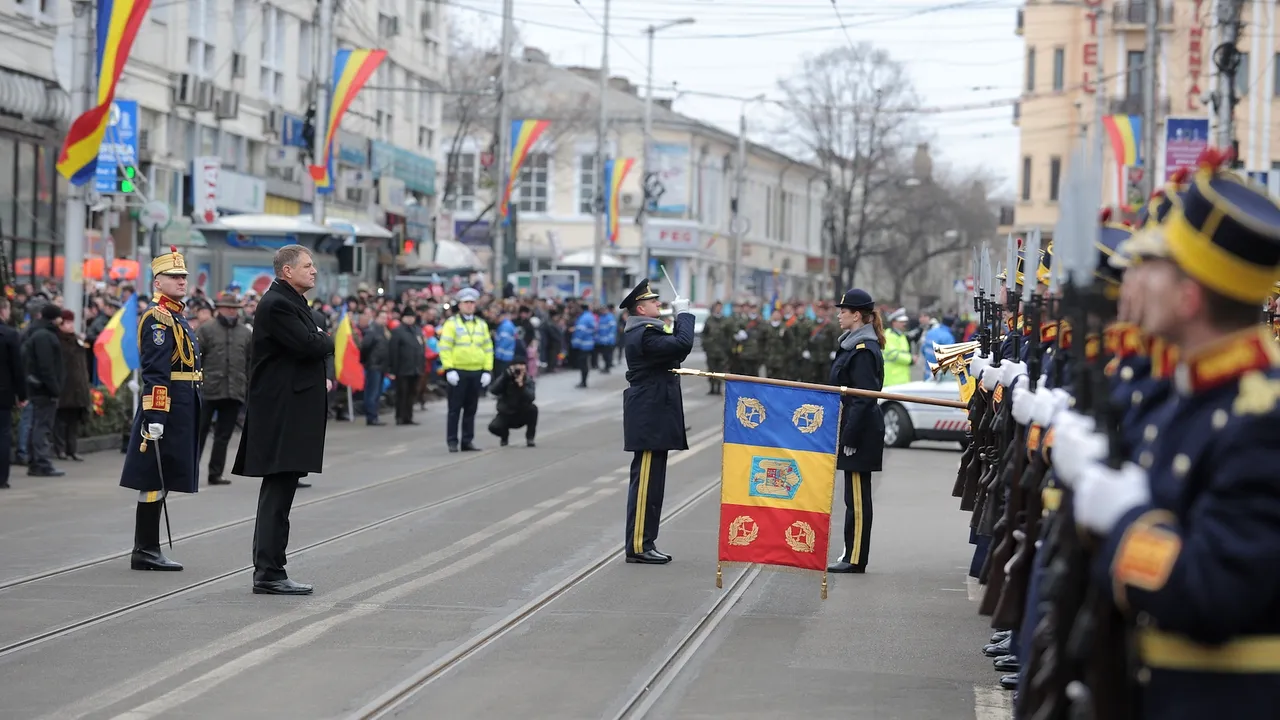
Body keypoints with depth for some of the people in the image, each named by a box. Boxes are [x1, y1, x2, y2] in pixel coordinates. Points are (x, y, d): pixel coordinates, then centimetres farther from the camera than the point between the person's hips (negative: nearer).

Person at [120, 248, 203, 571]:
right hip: (166, 407, -10)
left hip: (182, 409, 10)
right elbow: (154, 373, -20)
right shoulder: (157, 317, -12)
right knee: (154, 480, -6)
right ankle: (144, 552, -3)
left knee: (160, 480, 11)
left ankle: (148, 550, 15)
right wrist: (154, 417, -25)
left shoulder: (176, 316, 19)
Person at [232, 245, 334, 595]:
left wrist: (327, 377, 1)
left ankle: (268, 570, 18)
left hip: (295, 411, 11)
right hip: (282, 412, -11)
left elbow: (321, 348, 20)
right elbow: (309, 345, -22)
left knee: (278, 492, 13)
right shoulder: (276, 304, -14)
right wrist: (327, 340, 0)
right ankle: (269, 573, -8)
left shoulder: (295, 303, 19)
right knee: (278, 491, -9)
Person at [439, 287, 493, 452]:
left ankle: (467, 441, 15)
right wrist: (449, 369, -15)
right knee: (455, 408, -2)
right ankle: (452, 441, 2)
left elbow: (488, 348, 14)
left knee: (471, 409, 9)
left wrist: (487, 370, 5)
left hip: (476, 372, 4)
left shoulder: (482, 324, 12)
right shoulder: (451, 323, -2)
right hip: (458, 372, -4)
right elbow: (445, 347, -7)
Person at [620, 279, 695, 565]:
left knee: (649, 481, 13)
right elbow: (683, 345, -28)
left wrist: (679, 319, 7)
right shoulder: (644, 335, -18)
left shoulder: (642, 332, 15)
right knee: (646, 482, -8)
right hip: (651, 419, -11)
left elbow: (675, 353, 17)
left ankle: (643, 543, 18)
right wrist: (684, 313, -14)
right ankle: (638, 546, -6)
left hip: (652, 418, 11)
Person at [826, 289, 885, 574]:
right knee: (854, 495, 12)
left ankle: (855, 559, -2)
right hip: (852, 428, 10)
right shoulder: (853, 344, 14)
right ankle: (852, 555, 17)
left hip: (859, 432, -10)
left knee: (857, 497, -5)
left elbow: (864, 398, -20)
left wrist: (849, 437, -20)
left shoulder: (864, 351, -16)